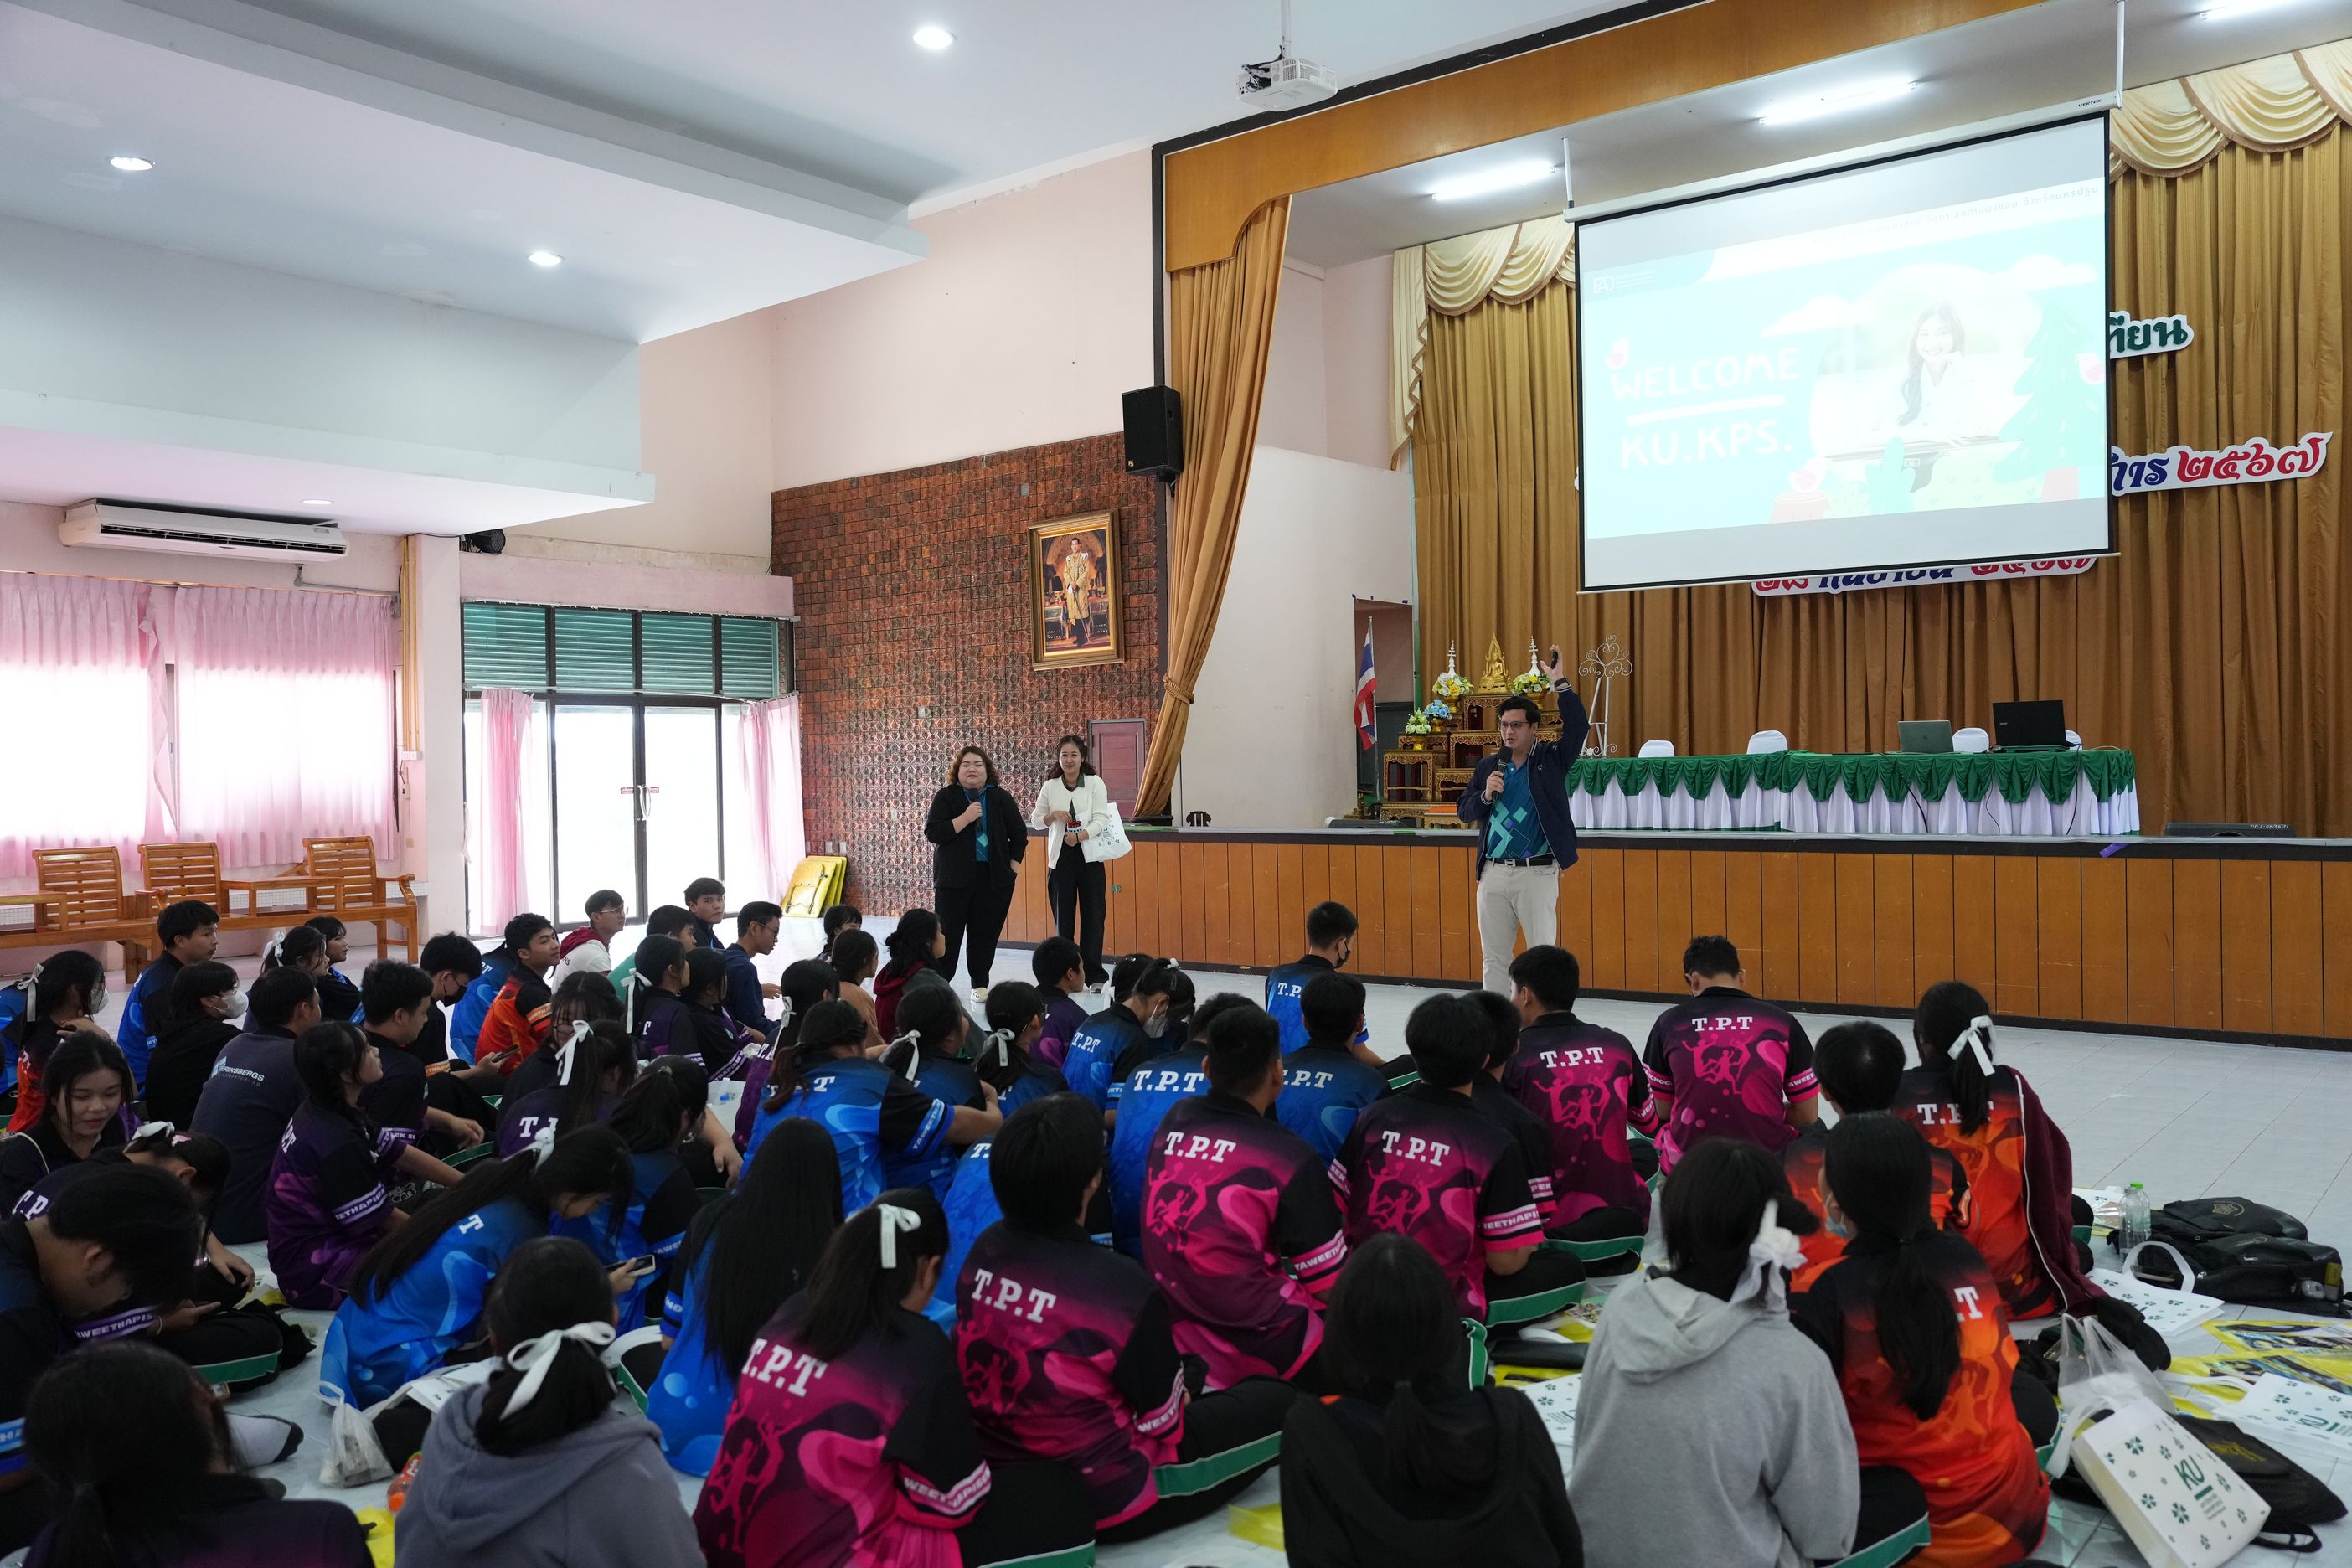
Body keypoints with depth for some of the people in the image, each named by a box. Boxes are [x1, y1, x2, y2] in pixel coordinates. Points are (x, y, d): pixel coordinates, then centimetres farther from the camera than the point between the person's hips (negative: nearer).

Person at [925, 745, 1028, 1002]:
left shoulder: (1000, 798, 6)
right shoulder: (946, 797, 0)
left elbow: (1019, 833, 10)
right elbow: (932, 832, -10)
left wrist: (1013, 866, 2)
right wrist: (965, 818, -19)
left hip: (994, 879, 2)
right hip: (954, 879, -2)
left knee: (985, 934, 5)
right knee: (948, 934, 0)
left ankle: (980, 985, 15)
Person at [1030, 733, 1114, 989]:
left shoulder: (1095, 783, 0)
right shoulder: (1050, 787, 5)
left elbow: (1102, 819, -8)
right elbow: (1035, 821, 11)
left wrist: (1080, 835, -24)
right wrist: (1053, 815, -9)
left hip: (1089, 856, -1)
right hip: (1061, 857, 1)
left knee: (1093, 915, 0)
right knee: (1063, 917, 4)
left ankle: (1094, 975, 7)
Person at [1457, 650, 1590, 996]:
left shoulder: (1551, 759, 0)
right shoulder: (1487, 767, 11)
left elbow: (1577, 727, -15)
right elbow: (1463, 811, 9)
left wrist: (1561, 682, -23)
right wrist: (1485, 795, -11)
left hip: (1537, 873, -4)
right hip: (1493, 873, 4)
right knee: (1494, 957, 11)